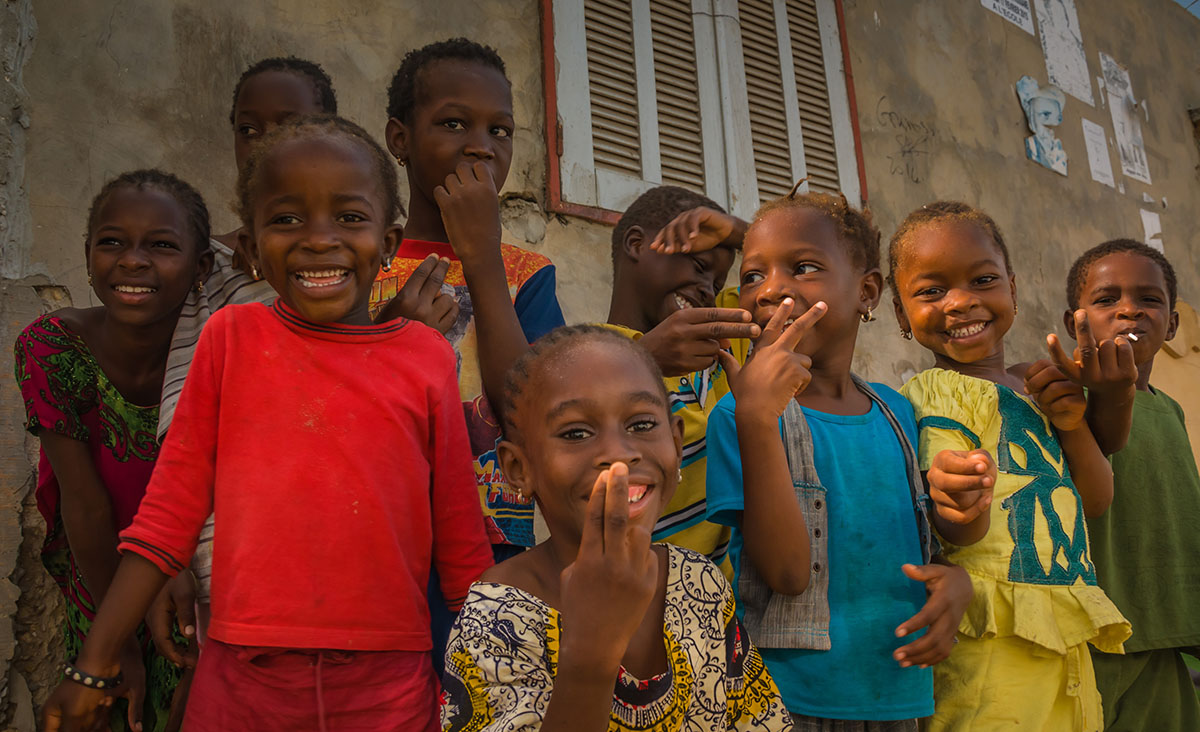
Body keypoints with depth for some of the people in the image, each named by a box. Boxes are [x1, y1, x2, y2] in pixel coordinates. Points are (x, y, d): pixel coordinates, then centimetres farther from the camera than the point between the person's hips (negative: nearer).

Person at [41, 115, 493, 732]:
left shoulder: (427, 356, -2)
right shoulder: (231, 338, -2)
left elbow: (460, 542, 3)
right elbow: (170, 511, 3)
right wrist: (94, 667, 4)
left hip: (388, 682, 0)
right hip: (244, 678, 0)